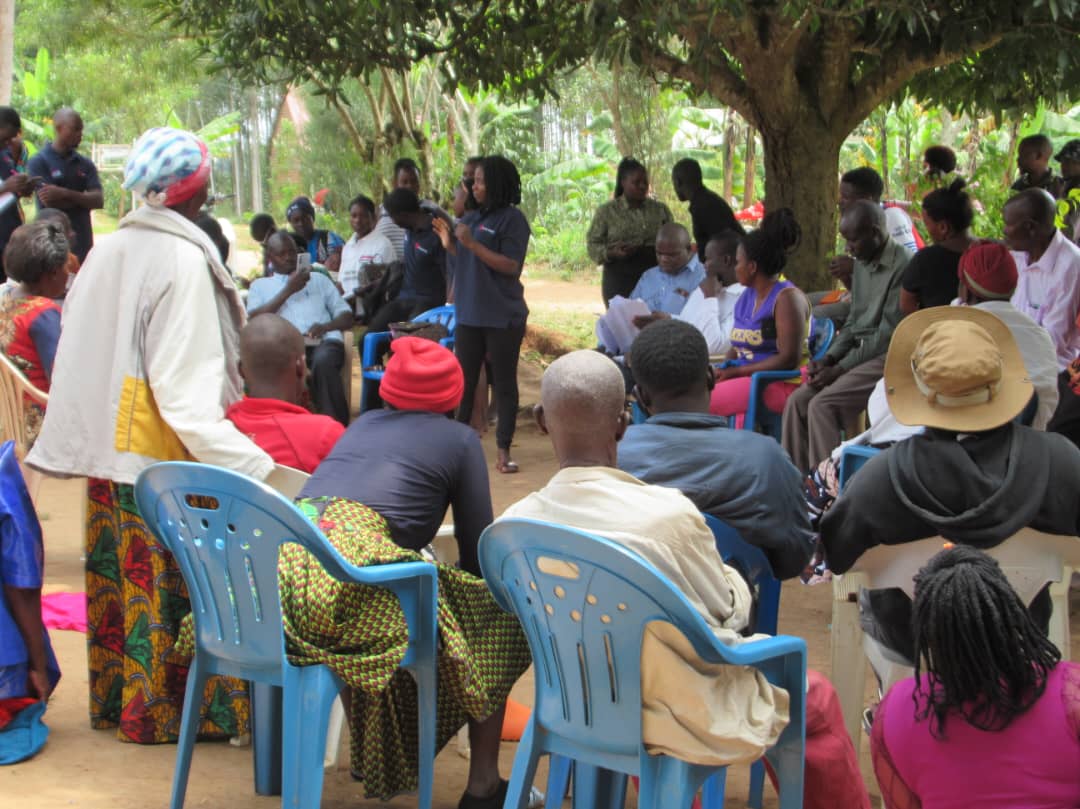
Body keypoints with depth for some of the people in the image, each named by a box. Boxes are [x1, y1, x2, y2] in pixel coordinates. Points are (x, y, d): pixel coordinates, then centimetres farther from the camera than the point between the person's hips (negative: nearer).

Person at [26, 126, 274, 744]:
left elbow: (79, 349, 11)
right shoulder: (184, 261, -16)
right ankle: (170, 710, 11)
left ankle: (119, 699, 28)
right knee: (175, 582, 3)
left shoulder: (107, 252, 6)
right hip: (165, 459, -7)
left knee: (122, 576, 17)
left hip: (107, 448, 7)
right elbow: (187, 386, -23)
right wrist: (256, 465, -29)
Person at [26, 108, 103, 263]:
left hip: (83, 244, 4)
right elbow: (49, 201, -13)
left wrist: (65, 194, -15)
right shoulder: (39, 162, -2)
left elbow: (99, 201, -1)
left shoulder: (85, 164, 12)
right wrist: (83, 198, -2)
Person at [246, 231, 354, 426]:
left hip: (323, 341, 1)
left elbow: (347, 317, 21)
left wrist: (325, 326, -3)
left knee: (323, 362, -38)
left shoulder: (318, 279, 31)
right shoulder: (260, 285, 27)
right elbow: (255, 321, 6)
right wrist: (288, 290, 4)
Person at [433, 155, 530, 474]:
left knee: (504, 382, 1)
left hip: (502, 317, -7)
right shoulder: (473, 218, 11)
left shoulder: (512, 219, -9)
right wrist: (450, 243, 1)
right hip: (469, 314, 7)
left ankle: (504, 450, 6)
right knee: (464, 380, 11)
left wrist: (471, 244, -21)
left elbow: (511, 266, -17)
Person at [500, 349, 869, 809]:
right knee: (817, 701, 23)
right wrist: (735, 581, 10)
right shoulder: (669, 514, -30)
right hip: (695, 720, -5)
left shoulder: (514, 525, -16)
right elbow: (729, 612, -13)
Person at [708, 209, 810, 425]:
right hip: (747, 379, 8)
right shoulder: (747, 296, 17)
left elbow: (789, 359, -17)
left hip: (781, 385, -8)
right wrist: (723, 371, -2)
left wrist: (736, 371, -17)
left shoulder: (787, 298, -9)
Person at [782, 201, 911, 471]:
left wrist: (840, 368, -14)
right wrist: (828, 360, 2)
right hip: (859, 355, 9)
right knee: (797, 400, -5)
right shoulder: (862, 264, 13)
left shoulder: (902, 266, -16)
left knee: (822, 405, -22)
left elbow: (888, 334, -17)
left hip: (886, 359, -9)